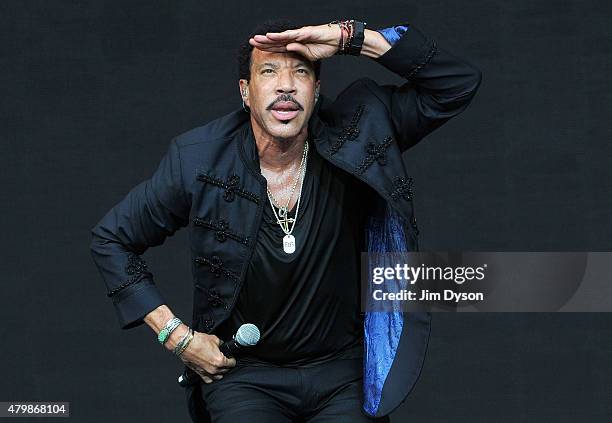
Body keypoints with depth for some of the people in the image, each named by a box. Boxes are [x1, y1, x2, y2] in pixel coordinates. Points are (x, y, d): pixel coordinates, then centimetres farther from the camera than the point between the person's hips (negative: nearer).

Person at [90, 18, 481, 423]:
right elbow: (111, 239, 3)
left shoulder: (352, 136, -8)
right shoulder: (199, 160, -9)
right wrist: (177, 336, -3)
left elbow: (459, 83, -14)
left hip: (343, 373, 1)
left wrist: (349, 36, -21)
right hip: (244, 374, -1)